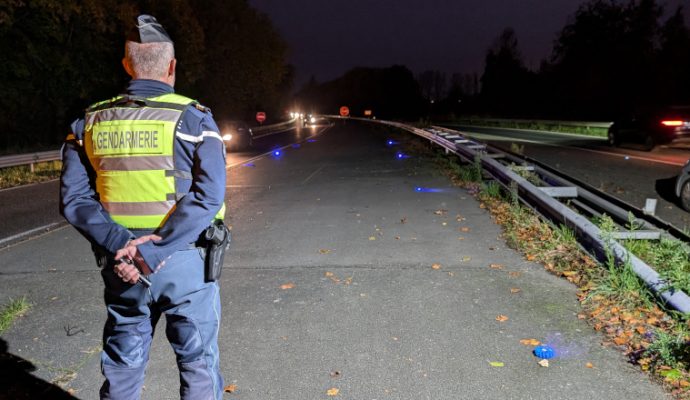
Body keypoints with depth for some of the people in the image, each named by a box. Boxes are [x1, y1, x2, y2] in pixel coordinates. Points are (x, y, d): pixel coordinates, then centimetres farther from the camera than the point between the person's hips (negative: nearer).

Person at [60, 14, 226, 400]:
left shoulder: (91, 121, 4)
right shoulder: (192, 118, -8)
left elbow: (74, 199, -2)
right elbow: (208, 195, -19)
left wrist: (119, 245, -11)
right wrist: (154, 251, -18)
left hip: (121, 264, 4)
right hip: (184, 262, -3)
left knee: (123, 367, 20)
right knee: (198, 362, 13)